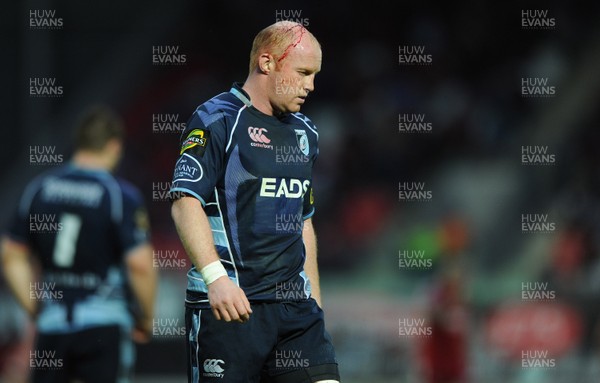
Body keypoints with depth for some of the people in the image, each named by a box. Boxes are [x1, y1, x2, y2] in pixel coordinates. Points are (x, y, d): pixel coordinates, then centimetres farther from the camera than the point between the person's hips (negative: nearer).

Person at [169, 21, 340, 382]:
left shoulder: (304, 133, 19)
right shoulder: (217, 120, -6)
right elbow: (185, 202, -15)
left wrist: (315, 303, 23)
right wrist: (216, 277, -27)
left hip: (294, 302, 7)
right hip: (228, 303, -7)